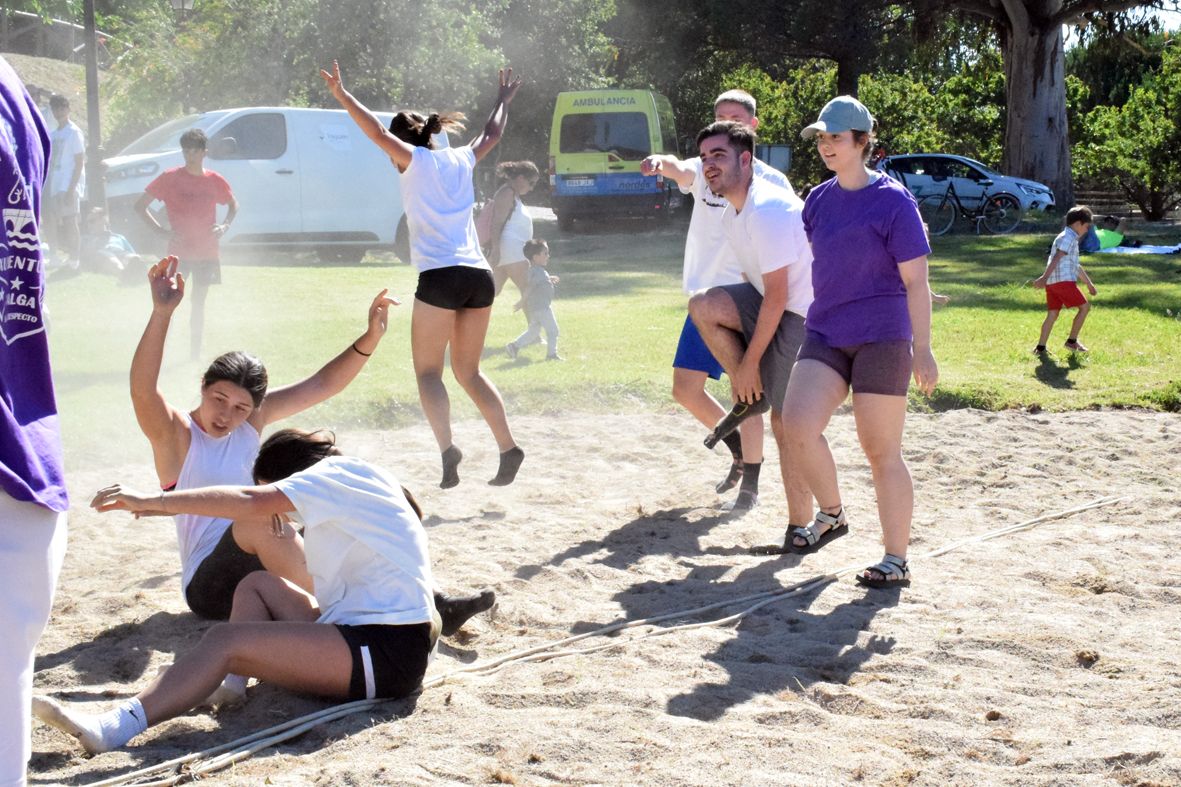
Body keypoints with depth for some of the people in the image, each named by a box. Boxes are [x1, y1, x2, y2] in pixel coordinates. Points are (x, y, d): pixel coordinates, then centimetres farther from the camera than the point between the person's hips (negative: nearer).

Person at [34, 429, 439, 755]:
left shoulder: (339, 473, -6)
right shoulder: (346, 490, 22)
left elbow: (252, 502, -20)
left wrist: (152, 501, -20)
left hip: (388, 653, -10)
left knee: (225, 639, -17)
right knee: (259, 585, 15)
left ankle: (114, 728, -29)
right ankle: (227, 686, -3)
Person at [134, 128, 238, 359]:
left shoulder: (214, 180, 2)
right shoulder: (170, 178, -6)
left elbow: (233, 205, 20)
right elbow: (140, 206, -4)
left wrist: (224, 226, 0)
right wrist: (162, 231, -12)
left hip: (207, 252, 3)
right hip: (179, 251, -3)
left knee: (198, 303, 10)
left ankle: (195, 354, 19)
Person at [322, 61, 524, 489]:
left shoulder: (417, 161, 4)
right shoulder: (460, 160, 18)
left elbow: (379, 133, -10)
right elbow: (491, 134, 36)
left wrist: (341, 95, -6)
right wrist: (504, 99, 51)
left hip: (440, 276, -6)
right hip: (480, 276, 6)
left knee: (427, 371, 0)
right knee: (468, 371, 17)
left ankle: (448, 448, -20)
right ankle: (508, 448, 8)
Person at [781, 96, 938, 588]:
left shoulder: (893, 202, -8)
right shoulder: (819, 200, 10)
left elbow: (916, 281, -9)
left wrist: (922, 349, -13)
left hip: (881, 338, -5)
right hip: (825, 332, 5)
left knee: (881, 451, -2)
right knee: (798, 424, -13)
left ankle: (895, 561, 8)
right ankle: (831, 515, 11)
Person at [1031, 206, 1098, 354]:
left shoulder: (1070, 239, 27)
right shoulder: (1068, 238, -7)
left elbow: (1076, 266, 36)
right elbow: (1056, 259, -20)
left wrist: (1089, 283, 42)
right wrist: (1044, 278, -30)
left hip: (1052, 283, 10)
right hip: (1063, 281, -10)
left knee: (1052, 314, 8)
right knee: (1084, 307, -1)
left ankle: (1041, 347, 3)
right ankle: (1072, 341, 3)